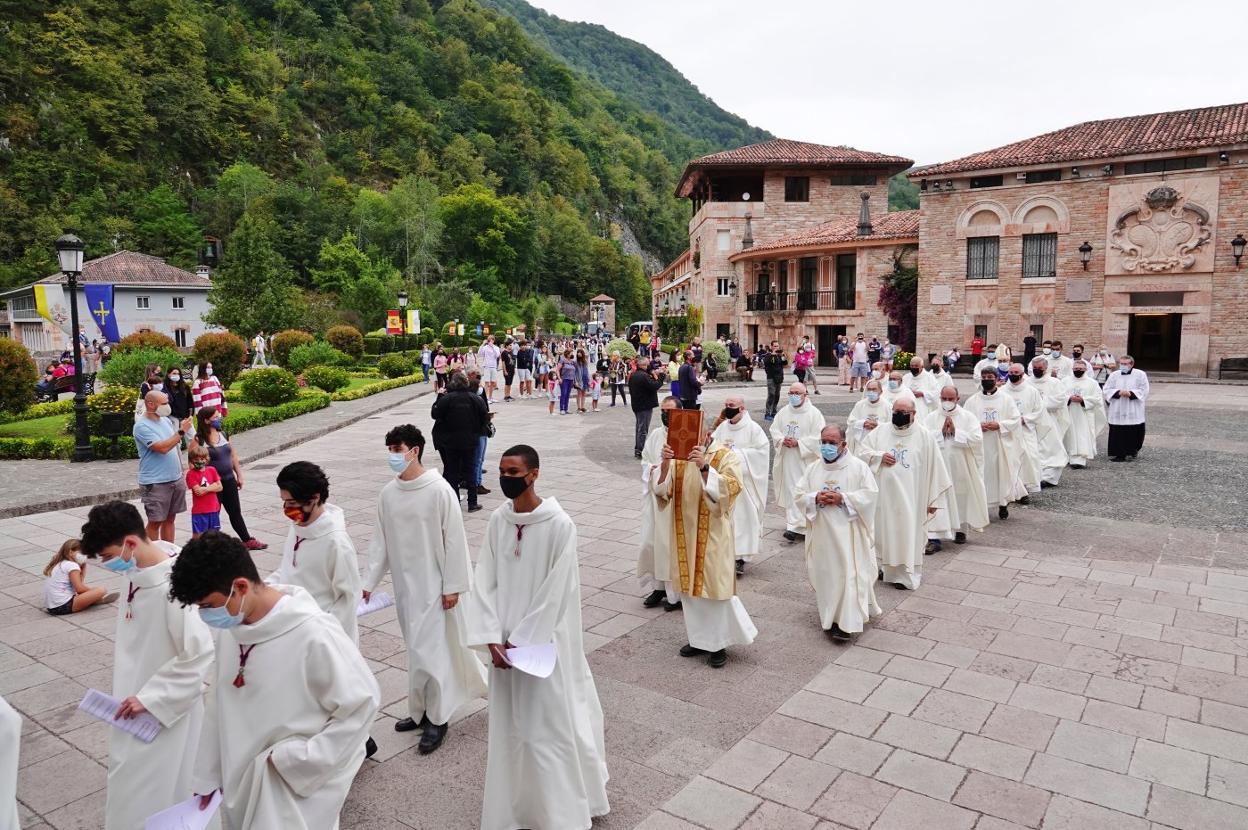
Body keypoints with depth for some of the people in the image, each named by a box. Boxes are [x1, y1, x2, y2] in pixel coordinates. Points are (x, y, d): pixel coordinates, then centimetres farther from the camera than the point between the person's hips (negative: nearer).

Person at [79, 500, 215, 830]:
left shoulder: (173, 586, -29)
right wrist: (128, 693, 12)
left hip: (164, 710, -8)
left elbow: (200, 656, -27)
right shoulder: (138, 574, -2)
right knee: (131, 791, 22)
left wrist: (150, 698, -20)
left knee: (152, 798, 6)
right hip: (137, 705, 8)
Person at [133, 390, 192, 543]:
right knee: (155, 522, 2)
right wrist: (181, 432, -18)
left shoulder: (166, 420, 9)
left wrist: (181, 472, 17)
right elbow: (162, 448, -23)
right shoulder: (142, 426, -14)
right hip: (155, 483, -7)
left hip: (176, 479, 7)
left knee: (170, 519, 14)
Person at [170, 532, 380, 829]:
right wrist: (208, 776, 13)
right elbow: (221, 704, 8)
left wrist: (296, 761, -17)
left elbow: (362, 705, -20)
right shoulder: (230, 628, -5)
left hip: (301, 786, -6)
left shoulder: (314, 635, -27)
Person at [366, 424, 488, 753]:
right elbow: (380, 541, 8)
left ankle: (436, 718, 15)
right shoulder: (387, 493, 1)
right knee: (420, 649, 16)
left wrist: (452, 586, -13)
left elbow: (454, 540, -13)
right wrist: (369, 582, 4)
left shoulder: (439, 490, -16)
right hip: (404, 584, 6)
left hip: (434, 584, -5)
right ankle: (423, 710, 32)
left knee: (428, 651, -2)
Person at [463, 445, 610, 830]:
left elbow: (556, 592, -16)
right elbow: (485, 582, -1)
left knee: (550, 722, 5)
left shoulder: (559, 524, -17)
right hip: (506, 640, 5)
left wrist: (522, 641, -13)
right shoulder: (498, 520, -2)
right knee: (508, 722, 16)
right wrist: (492, 639, -10)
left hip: (544, 641, -5)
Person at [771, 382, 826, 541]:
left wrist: (798, 443, -19)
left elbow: (818, 437, -12)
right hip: (786, 460, 5)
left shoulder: (814, 413, -7)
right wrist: (782, 440, -11)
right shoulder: (783, 412, 9)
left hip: (805, 460, -5)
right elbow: (774, 429, 10)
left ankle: (795, 526, -8)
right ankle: (792, 521, 25)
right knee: (789, 490, 11)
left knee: (800, 492, -8)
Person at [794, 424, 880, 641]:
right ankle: (829, 614, 25)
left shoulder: (858, 466, -4)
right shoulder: (813, 468, 7)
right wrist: (815, 498, -14)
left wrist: (843, 498, -18)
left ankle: (846, 622, -2)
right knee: (824, 573, 8)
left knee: (848, 573, -5)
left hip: (848, 531, -4)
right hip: (821, 532, 4)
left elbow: (870, 493, -8)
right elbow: (799, 495, 6)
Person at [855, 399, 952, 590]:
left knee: (908, 533, 1)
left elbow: (934, 467, -2)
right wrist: (880, 456, -13)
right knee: (885, 530, 12)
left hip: (910, 497, -3)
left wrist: (933, 499, -3)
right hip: (884, 494, 3)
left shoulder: (925, 436, -4)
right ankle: (887, 566, 29)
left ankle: (906, 574, 12)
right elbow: (861, 450, 7)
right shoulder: (881, 431, 3)